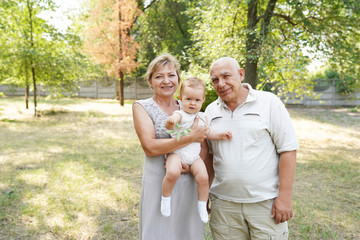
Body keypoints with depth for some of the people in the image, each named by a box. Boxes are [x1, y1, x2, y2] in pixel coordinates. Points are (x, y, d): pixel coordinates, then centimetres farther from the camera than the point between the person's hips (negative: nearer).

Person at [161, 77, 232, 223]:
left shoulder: (201, 117, 14)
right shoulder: (180, 114, -6)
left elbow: (207, 134, 25)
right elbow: (169, 125, -26)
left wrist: (220, 135, 10)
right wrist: (170, 122, -50)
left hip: (194, 156, 5)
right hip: (177, 152, -5)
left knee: (203, 177, -15)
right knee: (172, 173, -31)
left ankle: (202, 207, 8)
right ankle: (165, 198, -4)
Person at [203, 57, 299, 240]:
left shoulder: (269, 102, -5)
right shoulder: (211, 111, 7)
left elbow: (288, 149, -7)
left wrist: (285, 196, -11)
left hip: (265, 202, -3)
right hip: (223, 203, 3)